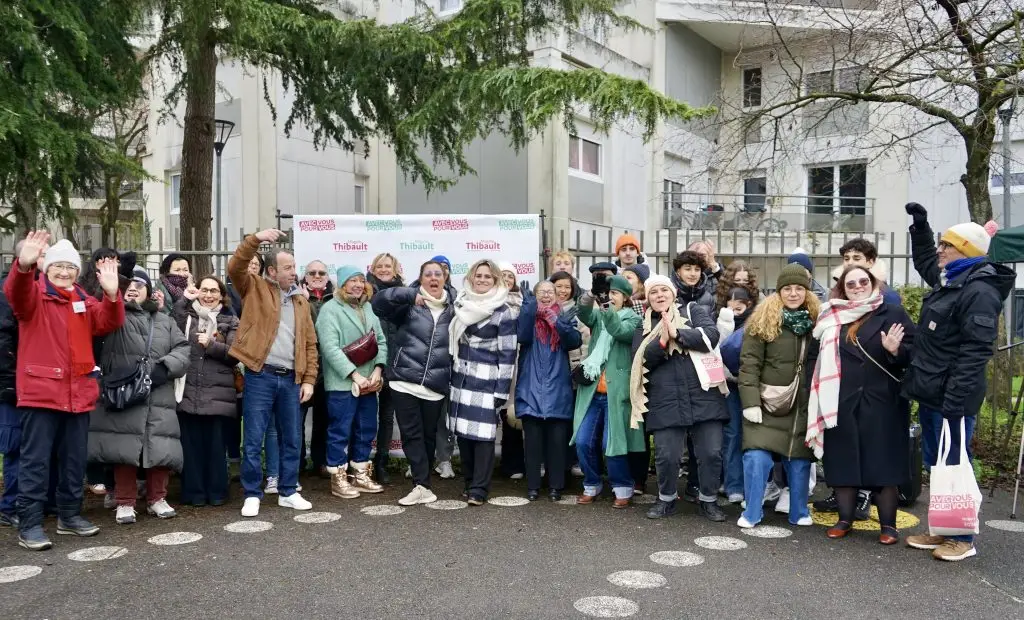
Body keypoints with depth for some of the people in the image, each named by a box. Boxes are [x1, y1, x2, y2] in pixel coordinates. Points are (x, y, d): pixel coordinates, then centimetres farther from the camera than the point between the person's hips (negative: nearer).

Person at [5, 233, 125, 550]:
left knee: (75, 459, 12)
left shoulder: (84, 300, 14)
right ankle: (29, 524, 2)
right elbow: (15, 292, -24)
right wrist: (23, 265, -46)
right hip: (41, 390, -5)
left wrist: (112, 293, -22)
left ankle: (69, 515, 24)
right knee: (35, 459, -3)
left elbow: (109, 323, -2)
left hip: (79, 392, 5)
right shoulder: (34, 294, 0)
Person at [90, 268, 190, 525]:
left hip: (158, 396, 3)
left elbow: (183, 349, 11)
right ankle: (125, 503, 12)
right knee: (125, 448, -2)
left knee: (161, 448, 1)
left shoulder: (164, 321, 18)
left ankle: (157, 499, 19)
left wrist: (165, 367, -7)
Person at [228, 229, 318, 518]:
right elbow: (235, 267, -14)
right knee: (253, 440, 0)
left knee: (291, 440, 10)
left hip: (291, 379, 4)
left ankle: (288, 492, 22)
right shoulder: (255, 289, 4)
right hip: (260, 376, -4)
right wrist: (256, 239, -20)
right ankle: (252, 495, 12)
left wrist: (309, 380, 4)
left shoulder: (300, 301, 13)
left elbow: (310, 344, 11)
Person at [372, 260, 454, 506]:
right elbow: (378, 302, -13)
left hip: (435, 386, 2)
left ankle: (421, 483, 21)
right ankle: (423, 486, -2)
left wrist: (455, 380, 10)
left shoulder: (452, 310, 12)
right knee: (411, 434, -5)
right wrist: (410, 294, -25)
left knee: (428, 435, 9)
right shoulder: (410, 305, 3)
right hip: (404, 381, -2)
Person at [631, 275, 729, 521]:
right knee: (666, 455, -1)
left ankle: (709, 500, 20)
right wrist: (662, 341, -16)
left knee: (711, 453, 1)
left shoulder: (693, 311, 8)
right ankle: (666, 499, 23)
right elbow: (641, 360, -1)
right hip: (665, 402, 1)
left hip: (703, 397, -1)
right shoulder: (644, 326, 13)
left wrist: (677, 334, -18)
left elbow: (711, 334, -10)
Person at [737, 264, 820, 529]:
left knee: (799, 460, 9)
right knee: (757, 458, -10)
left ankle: (799, 513, 25)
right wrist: (750, 402, -16)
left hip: (803, 405, 3)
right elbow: (749, 363, -10)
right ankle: (752, 513, 5)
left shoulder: (817, 320, 5)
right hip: (768, 403, -3)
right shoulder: (763, 320, -6)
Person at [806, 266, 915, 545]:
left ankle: (888, 524, 13)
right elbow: (823, 359, 13)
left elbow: (915, 353, -2)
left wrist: (896, 350, -22)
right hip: (842, 403, 3)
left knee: (884, 462, 1)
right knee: (844, 461, 7)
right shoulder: (832, 318, 10)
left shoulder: (894, 314, 2)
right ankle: (845, 519, 19)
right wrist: (823, 400, 2)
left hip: (882, 403, -2)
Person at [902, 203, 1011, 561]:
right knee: (935, 464, 16)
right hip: (931, 394, 10)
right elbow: (924, 261, 38)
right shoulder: (949, 280, 13)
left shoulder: (979, 292, -18)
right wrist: (920, 226, 27)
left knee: (954, 466, 0)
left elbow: (975, 353, -24)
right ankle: (941, 530, 27)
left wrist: (955, 400, -27)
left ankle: (962, 538, 11)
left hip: (951, 398, -10)